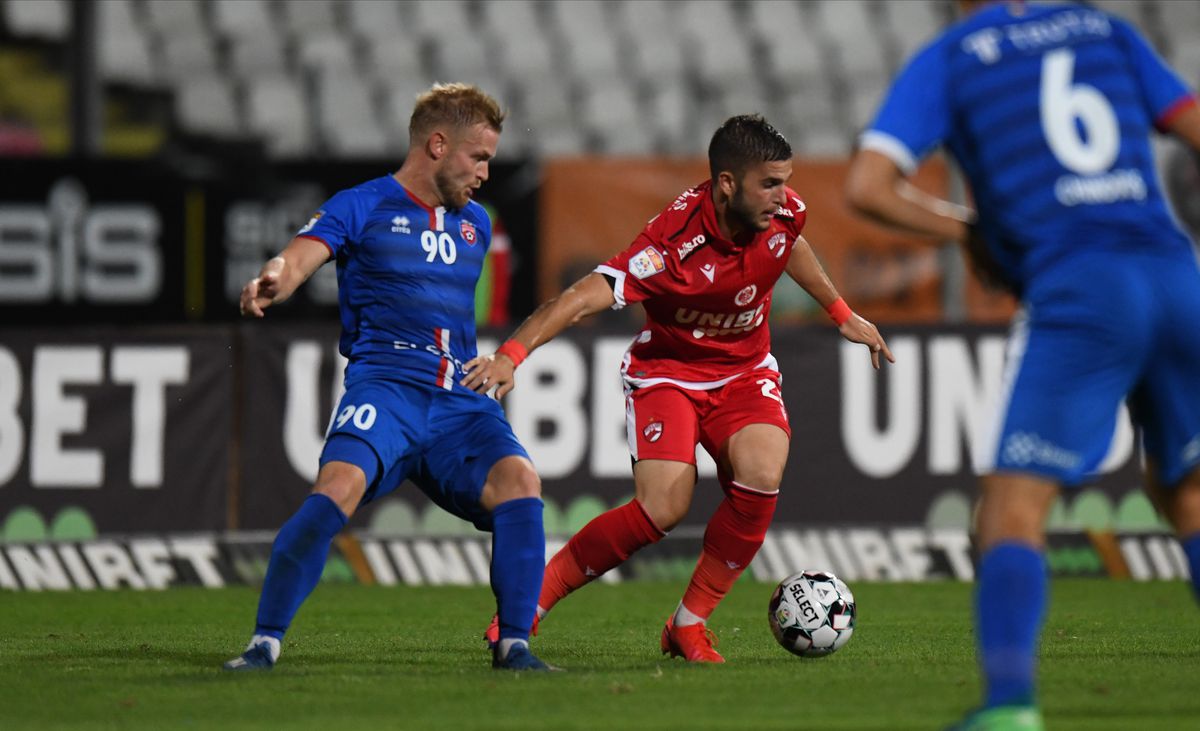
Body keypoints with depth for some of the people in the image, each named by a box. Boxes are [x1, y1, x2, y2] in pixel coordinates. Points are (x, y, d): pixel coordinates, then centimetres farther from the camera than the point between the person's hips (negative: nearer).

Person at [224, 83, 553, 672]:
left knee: (519, 480, -22)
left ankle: (513, 644, -12)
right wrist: (271, 282, -35)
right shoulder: (364, 207, 3)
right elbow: (302, 253, -16)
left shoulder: (475, 223, 23)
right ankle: (264, 642, -21)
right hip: (384, 386, -5)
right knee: (341, 485, -30)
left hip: (458, 400, 5)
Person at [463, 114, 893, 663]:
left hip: (744, 371, 5)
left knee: (761, 479, -25)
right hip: (667, 371, -5)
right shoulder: (675, 241, -30)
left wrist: (843, 316, 27)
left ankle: (690, 623, -6)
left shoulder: (784, 213, -12)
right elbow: (587, 296, -39)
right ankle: (531, 600, -4)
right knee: (663, 509, -24)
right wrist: (511, 354, -52)